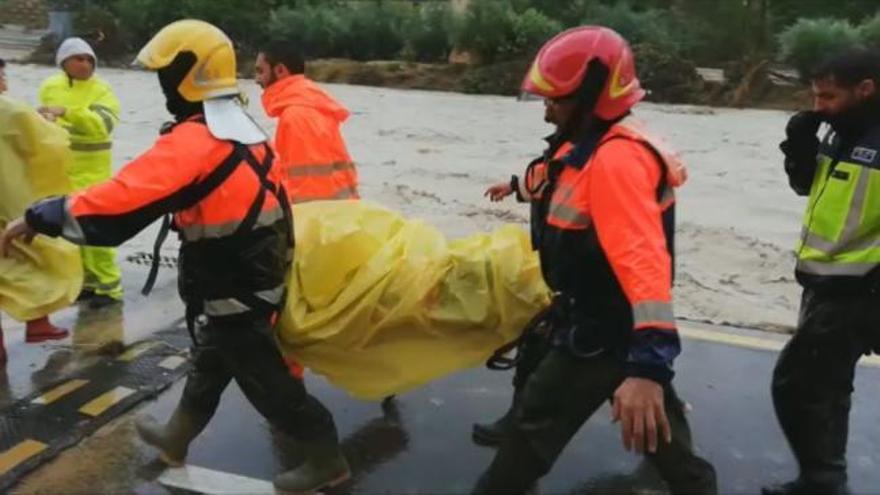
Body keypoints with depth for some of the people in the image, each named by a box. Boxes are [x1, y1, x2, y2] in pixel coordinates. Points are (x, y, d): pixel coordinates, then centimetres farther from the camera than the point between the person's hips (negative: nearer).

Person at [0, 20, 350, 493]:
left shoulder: (193, 142, -25)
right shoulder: (244, 130, 5)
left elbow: (116, 204, -30)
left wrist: (39, 216, -18)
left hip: (232, 295, -9)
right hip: (258, 278, 9)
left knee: (262, 377, 7)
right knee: (210, 362, 26)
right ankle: (176, 436, 48)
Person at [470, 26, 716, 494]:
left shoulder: (615, 160, -26)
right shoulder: (595, 147, 6)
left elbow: (642, 260, -37)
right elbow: (565, 183, 28)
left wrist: (649, 364, -44)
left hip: (601, 334, -10)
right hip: (616, 325, 10)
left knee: (534, 429, 7)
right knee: (657, 425, 21)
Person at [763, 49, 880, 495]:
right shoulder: (844, 131, 6)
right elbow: (807, 185, 17)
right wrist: (800, 144, -2)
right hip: (827, 283, 9)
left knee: (793, 385, -5)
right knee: (825, 387, 19)